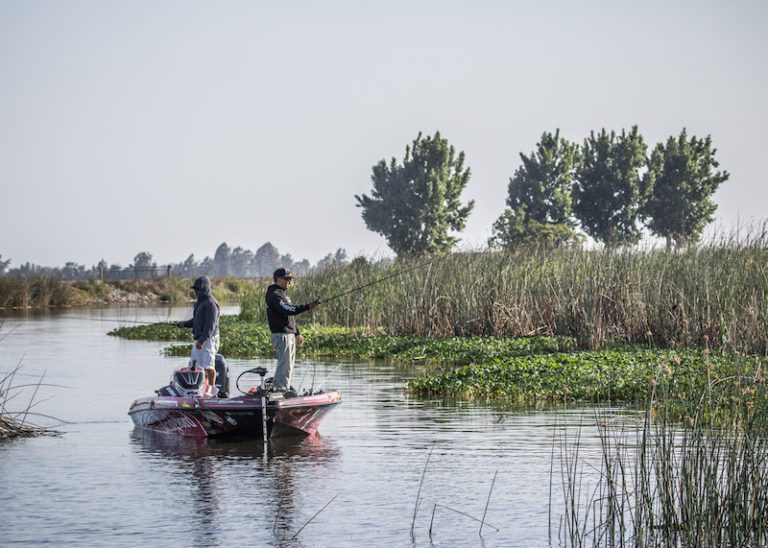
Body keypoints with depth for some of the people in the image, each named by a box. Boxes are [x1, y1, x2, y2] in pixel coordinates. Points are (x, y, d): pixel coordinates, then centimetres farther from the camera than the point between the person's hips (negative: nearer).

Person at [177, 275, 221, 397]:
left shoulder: (210, 303, -15)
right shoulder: (200, 302, 17)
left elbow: (210, 325, -20)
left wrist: (202, 340, -24)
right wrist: (185, 324, 9)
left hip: (208, 339, -10)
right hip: (199, 339, 10)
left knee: (208, 365, -6)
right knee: (195, 363, 10)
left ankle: (212, 389, 2)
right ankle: (204, 386, 16)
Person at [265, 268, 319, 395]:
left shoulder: (283, 294, 21)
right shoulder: (274, 295, -12)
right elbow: (288, 310, -26)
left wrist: (297, 333, 24)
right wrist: (307, 307, -31)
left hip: (289, 334, 11)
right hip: (281, 335, -11)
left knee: (288, 364, 13)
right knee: (285, 364, -12)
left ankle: (277, 387, 19)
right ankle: (281, 389, -11)